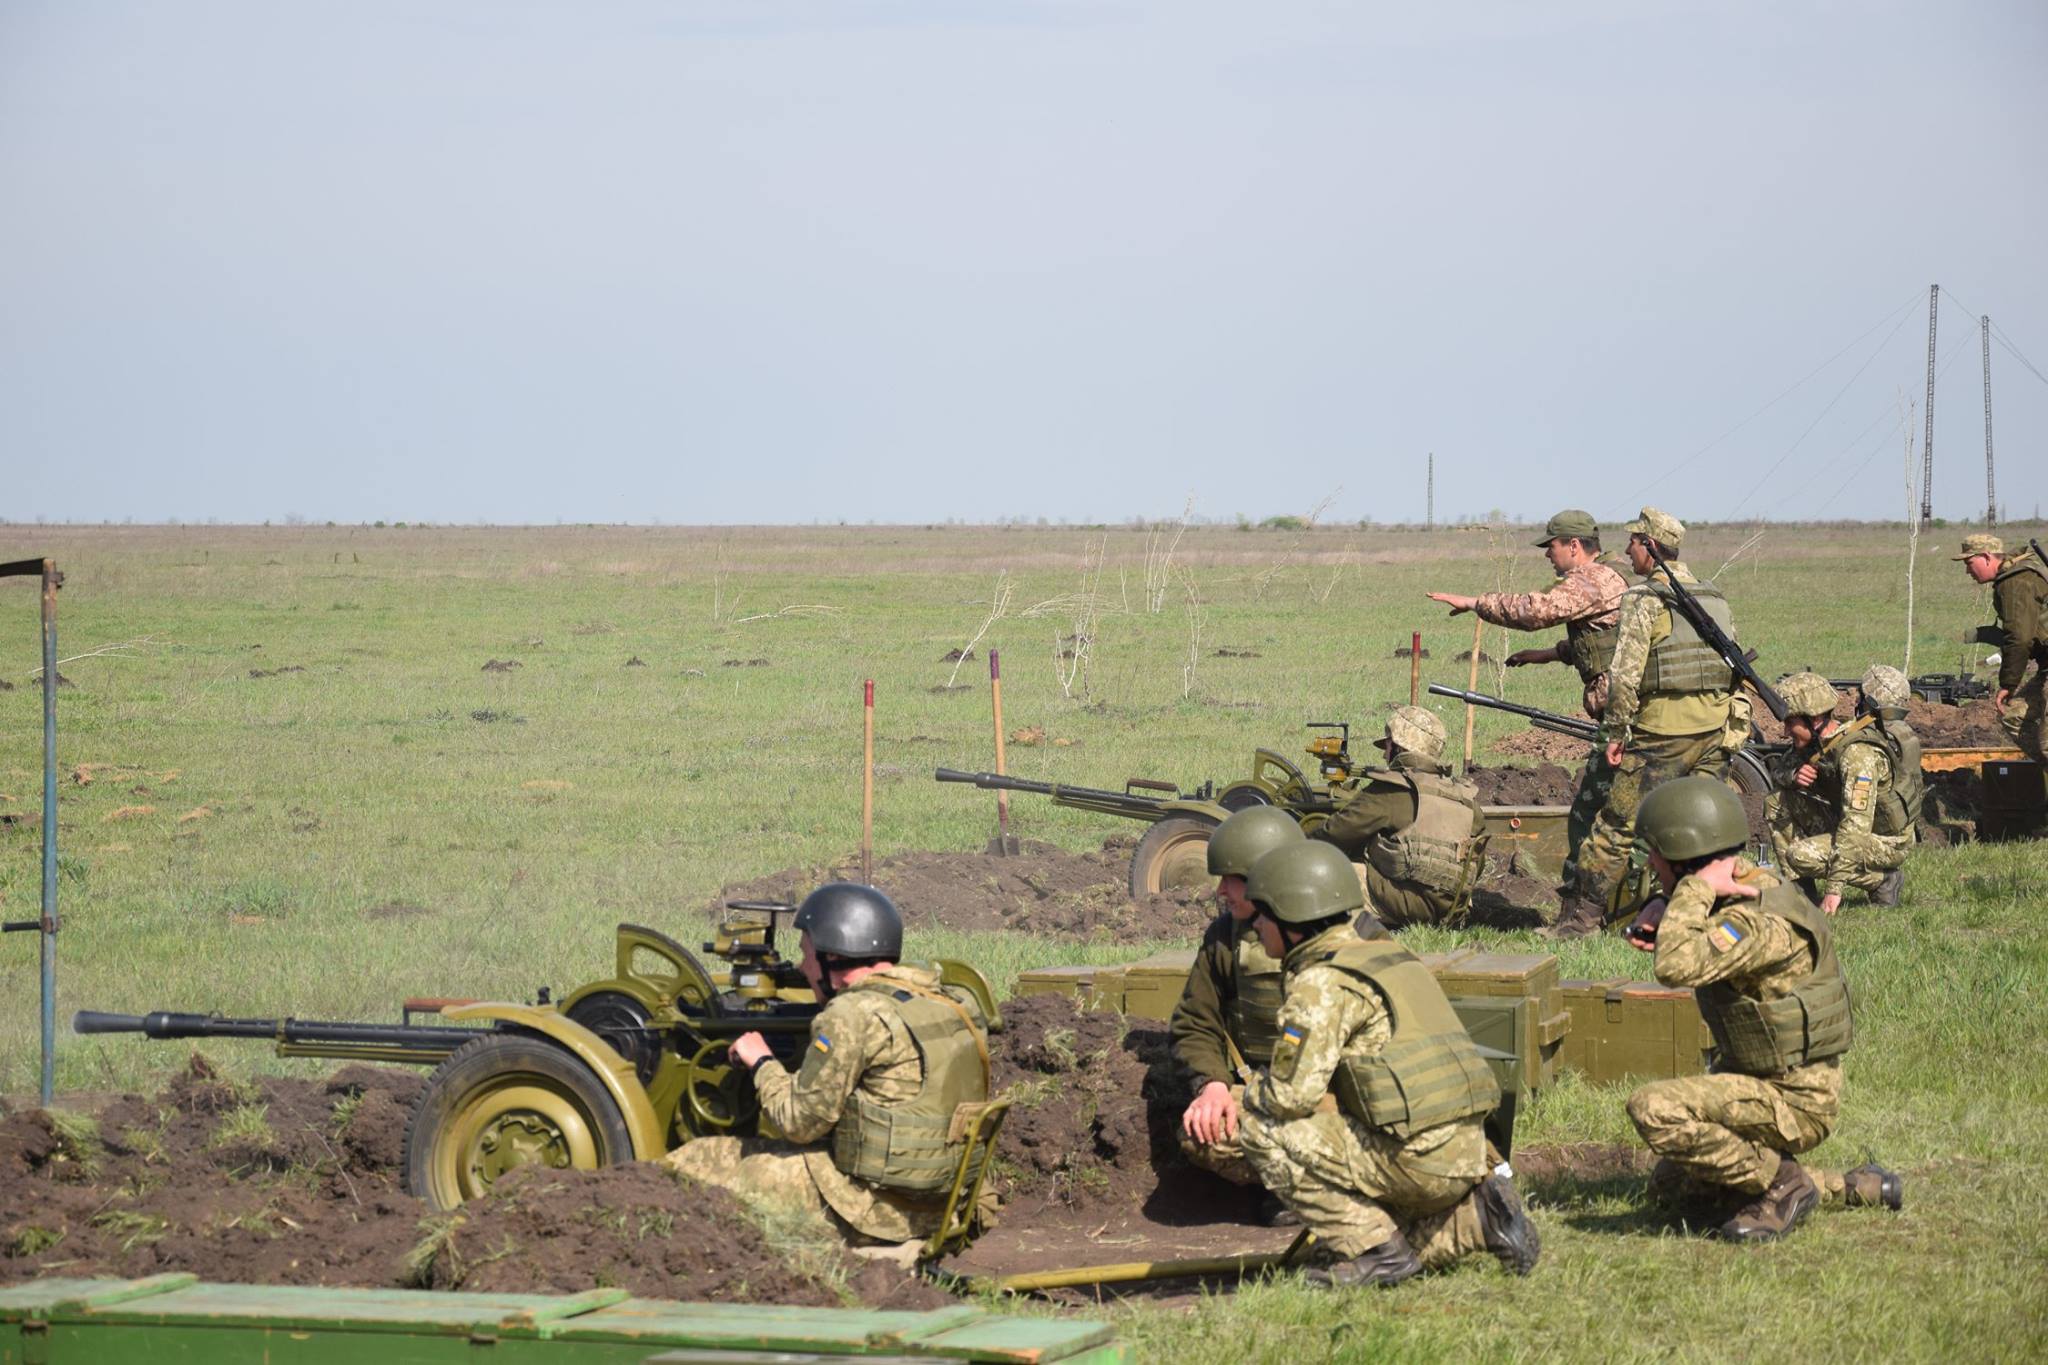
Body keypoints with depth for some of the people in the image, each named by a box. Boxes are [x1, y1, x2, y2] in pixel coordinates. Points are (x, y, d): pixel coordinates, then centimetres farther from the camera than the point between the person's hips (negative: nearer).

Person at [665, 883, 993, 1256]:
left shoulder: (853, 1017, -17)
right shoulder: (957, 1005, 9)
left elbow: (801, 1120, -13)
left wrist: (762, 1063, 4)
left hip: (872, 1211, -9)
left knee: (689, 1166, 4)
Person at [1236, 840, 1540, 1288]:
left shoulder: (1322, 983, -11)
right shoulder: (1388, 954, 19)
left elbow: (1293, 1095, -16)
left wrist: (1252, 1094, 6)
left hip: (1416, 1158, -9)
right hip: (1465, 1154, 9)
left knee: (1263, 1132, -8)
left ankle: (1376, 1250, -5)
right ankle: (1476, 1220, 11)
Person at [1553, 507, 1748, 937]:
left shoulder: (1644, 599, -10)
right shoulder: (1714, 597, 13)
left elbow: (1626, 672, -16)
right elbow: (1733, 663, 17)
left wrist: (1615, 731, -8)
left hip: (1663, 730, -6)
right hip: (1716, 729, 6)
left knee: (1618, 824, 0)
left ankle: (1584, 915, 3)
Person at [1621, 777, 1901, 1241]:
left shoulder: (1761, 922, -28)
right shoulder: (1736, 886, 2)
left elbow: (1677, 967, -44)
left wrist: (1694, 890, -29)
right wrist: (1660, 909, 2)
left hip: (1794, 1100, -10)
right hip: (1755, 1079, 10)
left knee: (1654, 1109, -28)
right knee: (1670, 1185, 22)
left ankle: (1781, 1185, -9)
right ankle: (1849, 1189, 18)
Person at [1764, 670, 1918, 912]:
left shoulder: (1859, 752, -30)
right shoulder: (1819, 741, -2)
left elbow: (1856, 825, -36)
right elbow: (1777, 771, 9)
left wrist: (1834, 888, -38)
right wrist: (1793, 775, -18)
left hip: (1885, 844, -9)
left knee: (1800, 856, -28)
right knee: (1777, 801, -1)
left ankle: (1883, 879, -9)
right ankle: (1799, 889, 2)